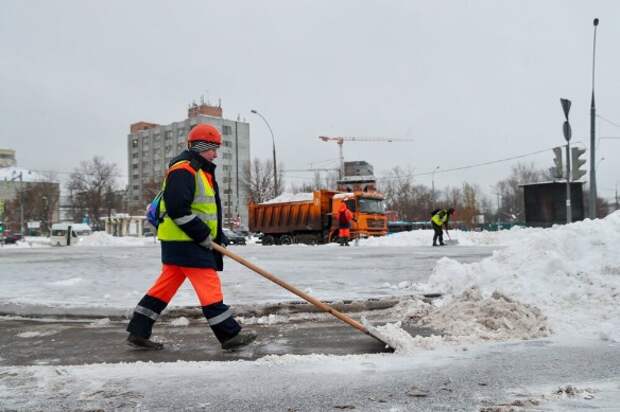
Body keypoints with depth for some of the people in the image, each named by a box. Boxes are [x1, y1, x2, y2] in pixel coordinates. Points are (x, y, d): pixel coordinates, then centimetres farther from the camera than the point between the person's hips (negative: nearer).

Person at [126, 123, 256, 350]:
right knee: (209, 286, -6)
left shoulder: (200, 170, 19)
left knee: (165, 286, 12)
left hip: (189, 241, 10)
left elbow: (207, 210, 24)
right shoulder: (183, 170, -15)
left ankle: (138, 332, 18)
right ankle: (230, 335, 1)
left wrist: (219, 237, 15)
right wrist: (203, 235, -19)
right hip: (184, 241, -10)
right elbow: (177, 209, -24)